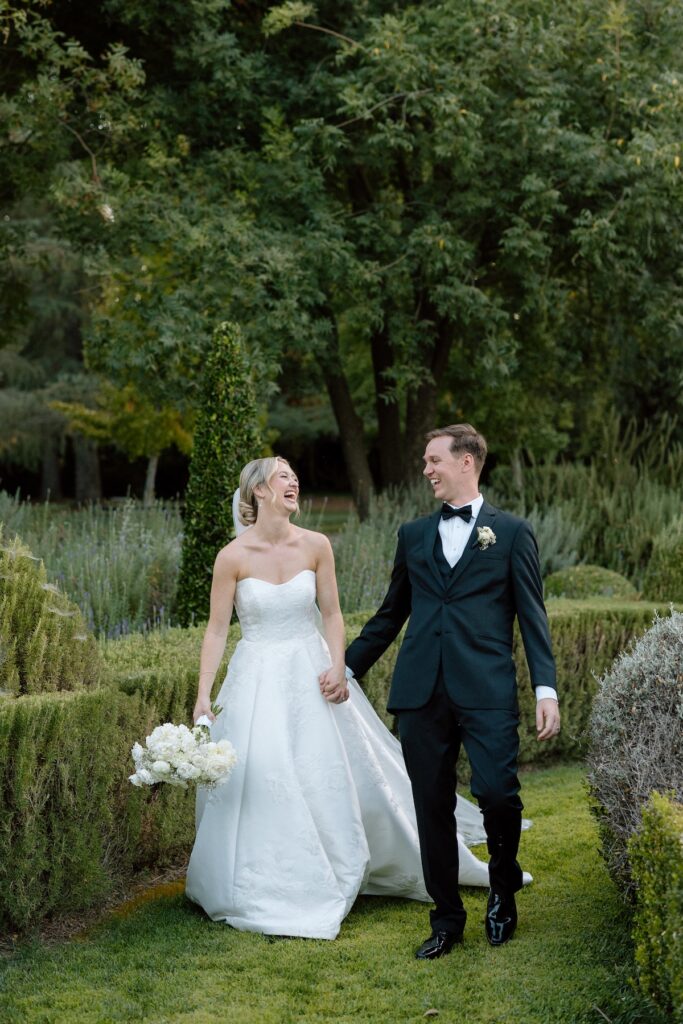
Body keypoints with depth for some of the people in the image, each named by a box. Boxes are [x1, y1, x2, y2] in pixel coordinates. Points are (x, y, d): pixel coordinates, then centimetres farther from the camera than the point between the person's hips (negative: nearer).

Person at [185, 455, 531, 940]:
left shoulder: (315, 546, -4)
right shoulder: (233, 557, -10)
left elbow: (331, 614, 4)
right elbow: (217, 630, -6)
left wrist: (338, 667, -10)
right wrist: (204, 694, -11)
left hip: (311, 675, 2)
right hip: (257, 680, -2)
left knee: (335, 778, 7)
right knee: (256, 782, -2)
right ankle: (266, 892, 15)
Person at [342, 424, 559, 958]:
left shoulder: (512, 532, 7)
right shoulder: (413, 534, 16)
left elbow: (532, 616, 3)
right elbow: (390, 614, 23)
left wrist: (547, 689, -6)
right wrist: (349, 666, 21)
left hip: (487, 691, -3)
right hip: (421, 693, 4)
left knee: (498, 793, -13)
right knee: (433, 808, 6)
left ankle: (503, 887, 17)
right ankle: (447, 920, 19)